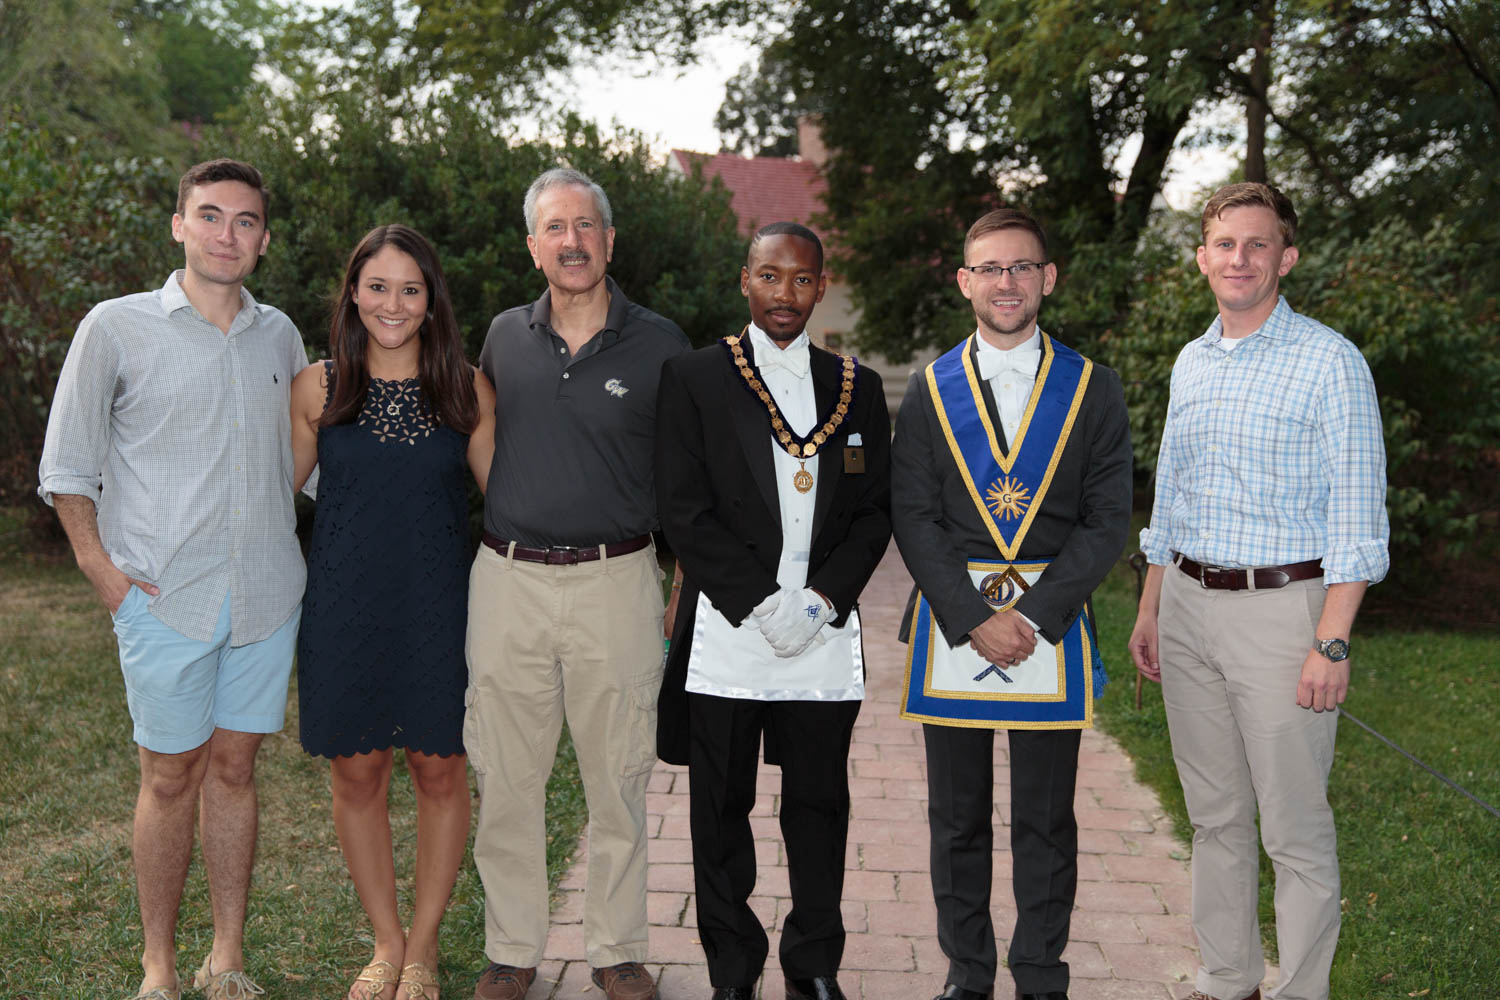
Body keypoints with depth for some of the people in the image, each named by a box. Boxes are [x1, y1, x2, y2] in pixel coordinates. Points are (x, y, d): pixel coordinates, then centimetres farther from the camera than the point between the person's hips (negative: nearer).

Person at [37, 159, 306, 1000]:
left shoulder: (280, 336, 9)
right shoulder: (117, 328, -1)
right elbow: (67, 465, 3)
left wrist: (286, 547, 11)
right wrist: (102, 569, -5)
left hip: (266, 595, 3)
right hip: (166, 597, -3)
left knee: (234, 769, 10)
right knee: (170, 778, 4)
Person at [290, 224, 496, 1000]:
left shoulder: (467, 389, 1)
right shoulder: (317, 387, 1)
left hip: (437, 607, 0)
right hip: (344, 607, 1)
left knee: (439, 770, 5)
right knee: (357, 771, 7)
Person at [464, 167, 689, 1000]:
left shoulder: (659, 343, 1)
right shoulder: (504, 338, 8)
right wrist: (488, 539, 13)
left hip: (615, 581, -2)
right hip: (508, 581, 2)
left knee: (618, 782, 7)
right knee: (506, 781, 7)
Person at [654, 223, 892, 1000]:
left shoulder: (858, 388, 11)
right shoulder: (693, 379, 2)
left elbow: (875, 511, 7)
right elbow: (684, 511, -5)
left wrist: (820, 599, -8)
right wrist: (760, 604, -12)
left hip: (824, 635, 2)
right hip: (725, 635, -2)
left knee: (819, 804, 8)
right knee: (721, 809, 6)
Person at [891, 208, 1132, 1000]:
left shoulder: (1093, 389, 3)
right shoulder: (930, 390, 6)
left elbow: (1108, 519, -1)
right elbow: (912, 517, 0)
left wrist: (1035, 614, -12)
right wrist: (973, 619, -11)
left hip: (1052, 622, -1)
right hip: (950, 624, 1)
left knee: (1045, 820, 6)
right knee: (956, 816, 10)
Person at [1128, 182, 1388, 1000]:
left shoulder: (1330, 362, -8)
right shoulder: (1191, 364, 12)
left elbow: (1356, 516, -11)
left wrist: (1332, 643, -17)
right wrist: (1149, 611, 15)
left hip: (1280, 607, -6)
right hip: (1188, 606, 6)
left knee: (1295, 831, 0)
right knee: (1215, 815, 14)